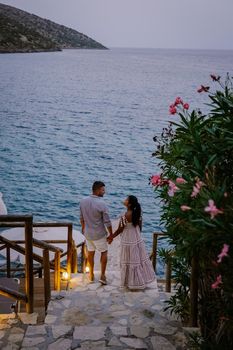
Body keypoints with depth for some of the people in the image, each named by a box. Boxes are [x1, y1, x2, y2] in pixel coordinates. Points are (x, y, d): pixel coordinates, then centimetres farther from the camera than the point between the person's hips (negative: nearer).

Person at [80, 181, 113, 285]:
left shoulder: (83, 201, -7)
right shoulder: (101, 204, -23)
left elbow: (82, 217, 6)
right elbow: (107, 222, -17)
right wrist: (111, 234, -4)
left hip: (87, 233, 5)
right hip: (99, 234, -5)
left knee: (90, 252, 20)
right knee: (104, 252, 15)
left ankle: (91, 275, 32)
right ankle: (102, 275, 15)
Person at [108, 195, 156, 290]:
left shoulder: (125, 216, -24)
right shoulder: (137, 213, -3)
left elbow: (120, 230, -16)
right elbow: (140, 226, 6)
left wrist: (111, 237, -2)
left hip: (128, 241, -7)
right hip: (138, 240, 7)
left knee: (130, 261, 7)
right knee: (139, 259, 18)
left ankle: (132, 282, 19)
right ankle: (142, 279, 31)